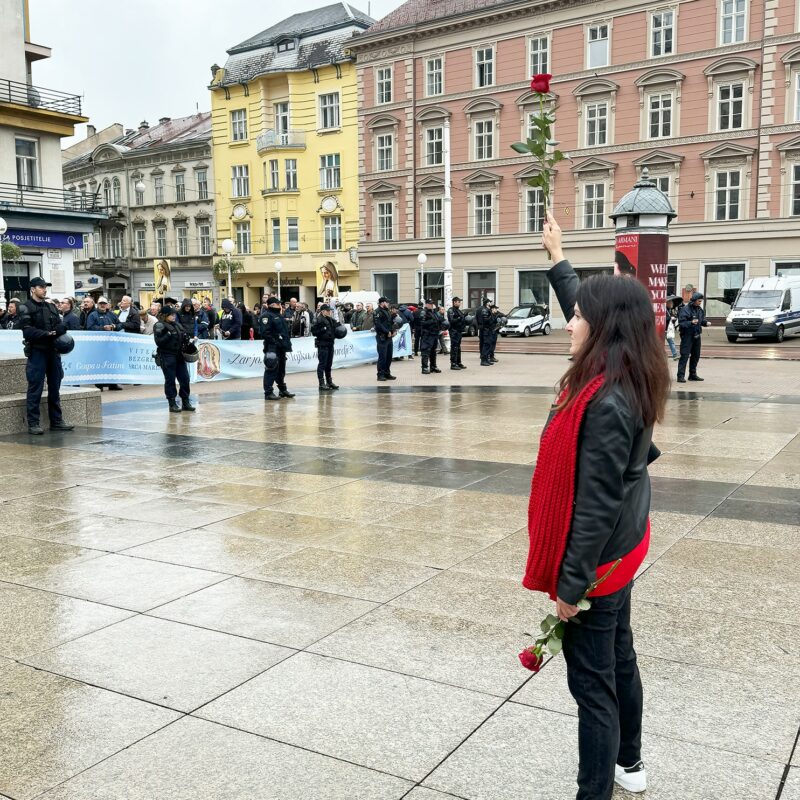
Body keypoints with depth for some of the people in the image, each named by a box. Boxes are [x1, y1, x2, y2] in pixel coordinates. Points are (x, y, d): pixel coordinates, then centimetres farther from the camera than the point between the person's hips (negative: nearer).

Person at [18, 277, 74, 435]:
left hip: (53, 351, 6)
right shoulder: (26, 308, -3)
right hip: (36, 352, -6)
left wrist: (60, 329, -9)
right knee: (35, 389, -4)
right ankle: (33, 424, 1)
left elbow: (59, 325, 14)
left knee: (55, 388, 11)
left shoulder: (51, 307, 17)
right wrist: (47, 334, -21)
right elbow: (28, 331, -13)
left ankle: (56, 421, 19)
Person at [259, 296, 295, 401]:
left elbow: (285, 330, 27)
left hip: (281, 347, 10)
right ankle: (268, 392, -7)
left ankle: (283, 390, 27)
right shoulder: (266, 316, -11)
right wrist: (274, 342, -23)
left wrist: (287, 343, 17)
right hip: (272, 348, -10)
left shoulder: (279, 315, 21)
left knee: (281, 369, 17)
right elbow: (265, 333, -21)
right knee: (271, 369, -10)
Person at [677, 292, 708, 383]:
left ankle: (693, 374, 25)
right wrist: (691, 323, -32)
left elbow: (702, 320, 22)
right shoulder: (685, 309, -13)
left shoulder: (700, 310, 10)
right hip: (687, 336, -8)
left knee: (696, 355, 13)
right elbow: (681, 323, -18)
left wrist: (705, 322, 0)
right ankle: (681, 376, -11)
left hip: (697, 336, 8)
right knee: (684, 356, -11)